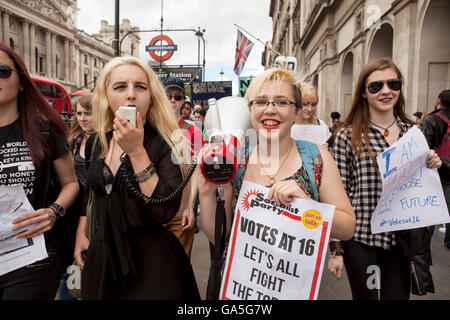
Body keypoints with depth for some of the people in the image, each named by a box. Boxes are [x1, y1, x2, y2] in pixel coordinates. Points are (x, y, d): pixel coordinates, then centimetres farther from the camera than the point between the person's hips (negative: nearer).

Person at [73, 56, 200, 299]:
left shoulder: (165, 144, -15)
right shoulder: (95, 143, 1)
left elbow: (165, 211, -26)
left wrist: (136, 152, -28)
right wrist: (81, 233, 13)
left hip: (149, 261, -5)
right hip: (101, 256, 5)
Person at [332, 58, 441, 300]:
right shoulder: (348, 136, -8)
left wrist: (432, 166, -5)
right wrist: (336, 244, -7)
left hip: (403, 238, 4)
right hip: (361, 237, -3)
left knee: (399, 295, 14)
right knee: (365, 296, 11)